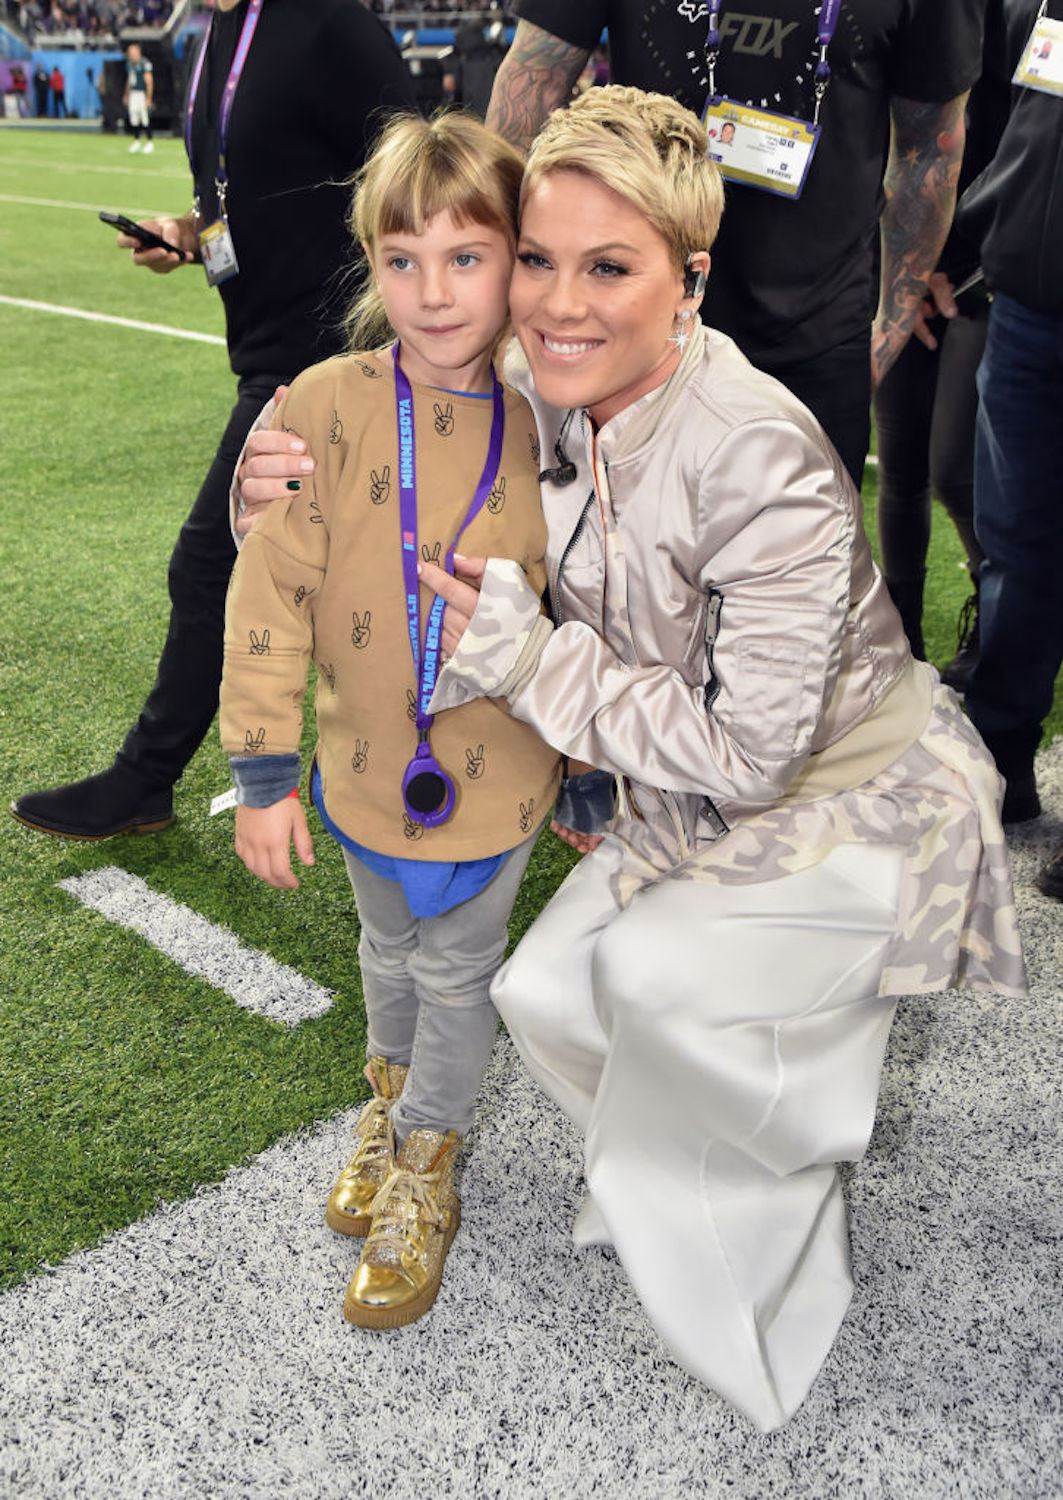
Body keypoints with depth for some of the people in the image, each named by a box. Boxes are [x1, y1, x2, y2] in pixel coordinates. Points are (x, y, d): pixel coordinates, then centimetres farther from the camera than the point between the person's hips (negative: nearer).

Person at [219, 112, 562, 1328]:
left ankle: (424, 1164, 37)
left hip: (499, 772, -1)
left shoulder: (549, 424, -12)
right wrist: (263, 767, -12)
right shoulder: (326, 408, -16)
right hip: (369, 763, 1)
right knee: (388, 950, 24)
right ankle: (393, 1093, 53)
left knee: (457, 971, 15)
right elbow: (271, 590, -12)